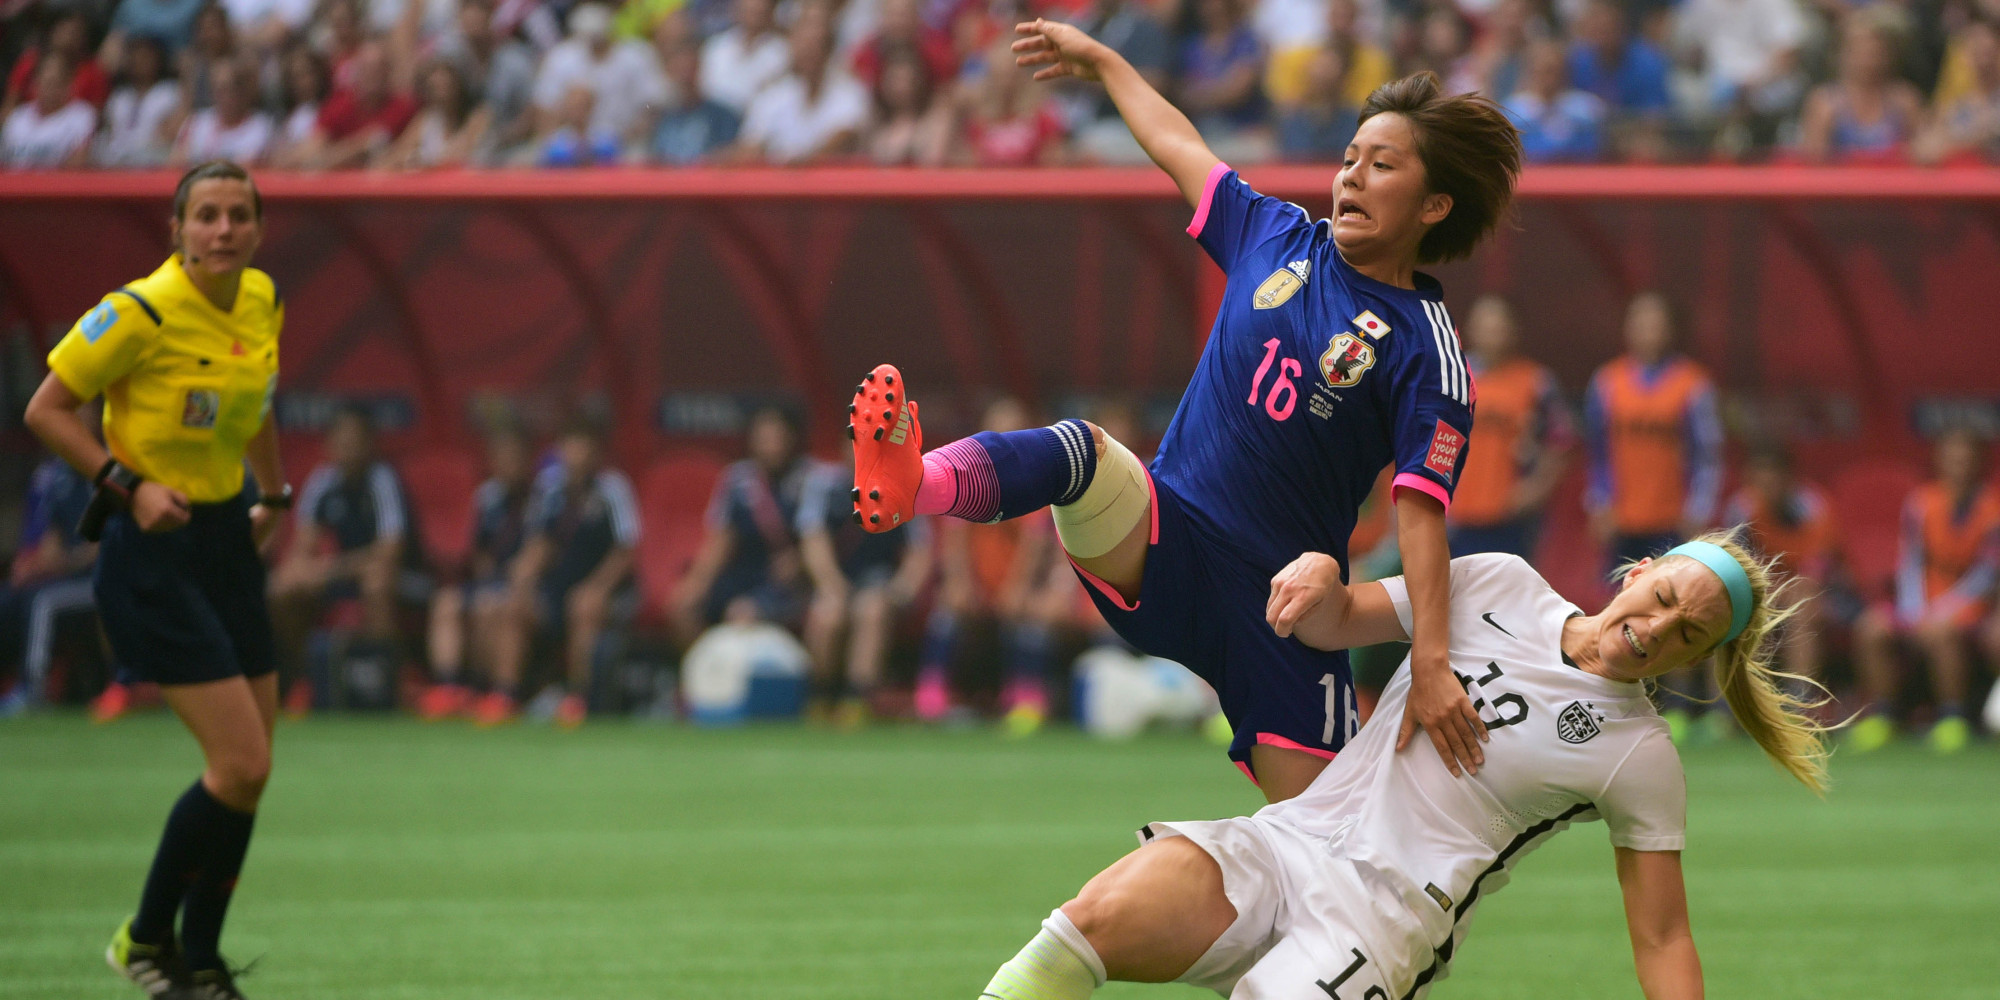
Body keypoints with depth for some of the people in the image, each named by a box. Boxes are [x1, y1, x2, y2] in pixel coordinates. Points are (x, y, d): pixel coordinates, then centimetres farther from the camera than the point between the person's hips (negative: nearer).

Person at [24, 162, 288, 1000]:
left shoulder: (263, 303, 3)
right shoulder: (143, 311, -18)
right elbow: (46, 410, -11)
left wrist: (273, 496, 20)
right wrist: (128, 485, -19)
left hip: (226, 536, 8)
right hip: (152, 552, -8)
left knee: (246, 770, 6)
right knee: (241, 765, -13)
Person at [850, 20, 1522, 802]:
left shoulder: (1424, 349, -6)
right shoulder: (1278, 239, 10)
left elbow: (1422, 509, -14)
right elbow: (1178, 145, 28)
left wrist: (1430, 662, -24)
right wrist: (1101, 62, 41)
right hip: (1163, 549, 3)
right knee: (1077, 450, -29)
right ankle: (914, 485, -59)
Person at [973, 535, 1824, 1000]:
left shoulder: (1640, 757, 4)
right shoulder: (1499, 587, 13)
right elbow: (1335, 624, 20)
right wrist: (1320, 573, -4)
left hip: (1391, 909, -3)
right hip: (1283, 844, 3)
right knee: (1094, 917, -26)